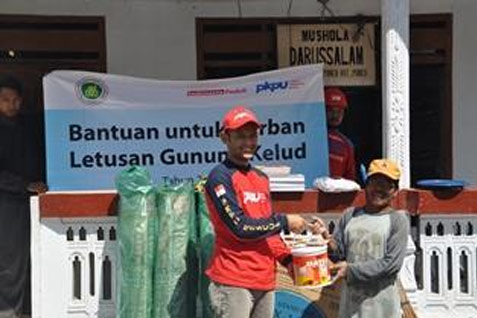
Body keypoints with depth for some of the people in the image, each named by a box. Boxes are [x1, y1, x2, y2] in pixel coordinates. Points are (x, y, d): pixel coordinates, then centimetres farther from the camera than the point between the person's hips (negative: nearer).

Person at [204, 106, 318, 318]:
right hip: (233, 280, -8)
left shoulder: (261, 178, 16)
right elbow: (240, 227, -17)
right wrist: (284, 221, -10)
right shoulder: (220, 177, -9)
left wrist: (286, 258, 7)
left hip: (265, 278, 8)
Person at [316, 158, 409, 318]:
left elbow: (392, 263, -13)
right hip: (350, 298, 4)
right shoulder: (350, 215, 8)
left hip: (381, 303, -4)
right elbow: (339, 254, 6)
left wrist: (352, 269, -16)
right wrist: (327, 239, -15)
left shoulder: (398, 219, -4)